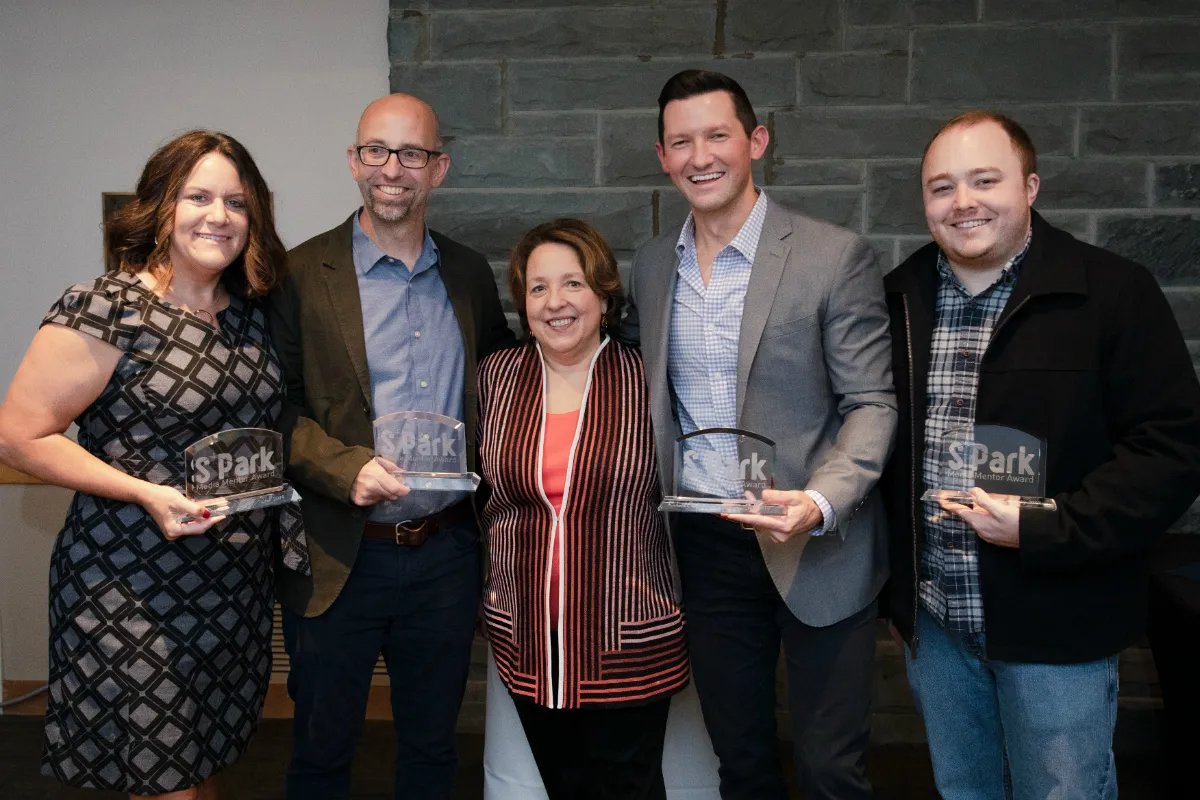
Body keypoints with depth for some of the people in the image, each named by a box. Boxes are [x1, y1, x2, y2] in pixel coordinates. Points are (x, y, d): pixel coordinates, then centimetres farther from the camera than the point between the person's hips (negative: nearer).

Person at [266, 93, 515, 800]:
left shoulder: (470, 273, 7)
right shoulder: (303, 275, -5)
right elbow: (275, 410, -8)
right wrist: (347, 468, -24)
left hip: (448, 551, 3)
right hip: (340, 558, -3)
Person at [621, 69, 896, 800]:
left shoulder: (835, 256, -9)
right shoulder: (652, 266, 6)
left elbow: (872, 404, -10)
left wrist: (819, 504, -26)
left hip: (815, 549, -4)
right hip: (706, 547, 4)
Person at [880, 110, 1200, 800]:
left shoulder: (1113, 292, -10)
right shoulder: (900, 299, 4)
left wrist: (1044, 529, -22)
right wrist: (895, 573, 2)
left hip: (1056, 628, -4)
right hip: (933, 617, 4)